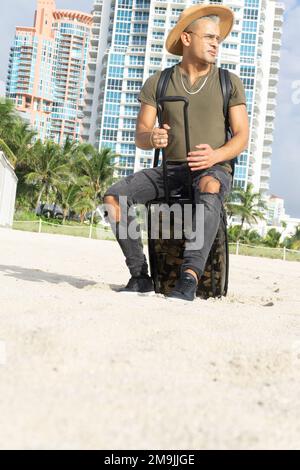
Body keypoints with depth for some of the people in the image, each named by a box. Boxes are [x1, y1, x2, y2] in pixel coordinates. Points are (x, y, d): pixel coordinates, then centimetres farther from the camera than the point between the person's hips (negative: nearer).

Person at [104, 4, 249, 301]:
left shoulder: (230, 83, 6)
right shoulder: (157, 83, 8)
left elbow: (242, 137, -1)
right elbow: (140, 136, 3)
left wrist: (216, 155, -23)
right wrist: (151, 138, -23)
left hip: (214, 170, -2)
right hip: (170, 168, 2)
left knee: (209, 187, -40)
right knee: (114, 198, -22)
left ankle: (190, 278, -47)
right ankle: (140, 277, -14)